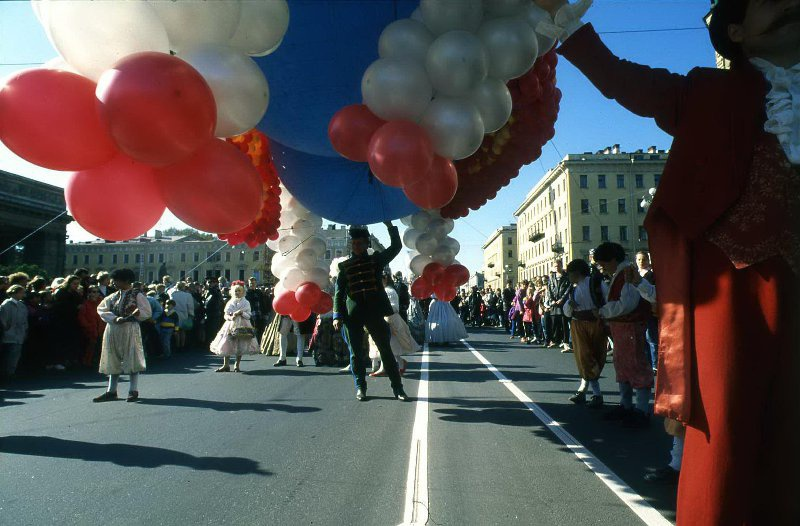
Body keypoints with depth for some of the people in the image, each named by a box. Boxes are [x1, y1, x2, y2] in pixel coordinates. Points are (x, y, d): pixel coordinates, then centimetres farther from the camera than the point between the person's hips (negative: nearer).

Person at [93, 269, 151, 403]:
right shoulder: (113, 296, 10)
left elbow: (147, 312, -5)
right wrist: (115, 318, -11)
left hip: (129, 330, -5)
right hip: (113, 331, 5)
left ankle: (133, 391, 6)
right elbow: (101, 309, 3)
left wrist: (135, 313, -22)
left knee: (131, 360, -2)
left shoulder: (137, 295, -3)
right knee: (113, 361, 10)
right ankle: (111, 391, 18)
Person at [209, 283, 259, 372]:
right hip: (230, 325, 2)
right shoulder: (230, 302, 9)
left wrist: (241, 313, -18)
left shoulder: (246, 303, 2)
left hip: (242, 325, -2)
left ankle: (237, 365, 11)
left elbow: (248, 316, -2)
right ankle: (226, 365, 6)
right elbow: (226, 315, 6)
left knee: (240, 347, -2)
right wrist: (230, 317, -14)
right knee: (226, 345, -1)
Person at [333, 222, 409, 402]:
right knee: (356, 353, 5)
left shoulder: (376, 260, 10)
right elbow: (339, 292, 7)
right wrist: (337, 316, -2)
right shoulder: (345, 266, 9)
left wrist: (390, 226, -8)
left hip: (374, 312, 0)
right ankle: (360, 388, 18)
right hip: (352, 314, 0)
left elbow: (396, 247, 1)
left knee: (385, 350, 2)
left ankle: (397, 388, 8)